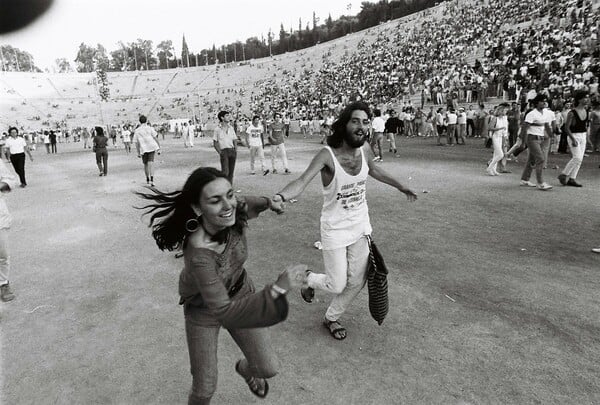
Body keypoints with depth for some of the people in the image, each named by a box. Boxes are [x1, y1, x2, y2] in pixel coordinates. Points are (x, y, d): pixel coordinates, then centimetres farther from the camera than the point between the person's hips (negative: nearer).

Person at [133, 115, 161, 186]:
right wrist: (159, 148, 1)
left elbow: (136, 142, 4)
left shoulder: (137, 131, 3)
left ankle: (147, 179, 33)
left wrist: (138, 152, 11)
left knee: (145, 164, 18)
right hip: (151, 148, -1)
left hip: (143, 149, 1)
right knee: (150, 164, -7)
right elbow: (156, 138, -4)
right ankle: (151, 180, -23)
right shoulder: (150, 128, -2)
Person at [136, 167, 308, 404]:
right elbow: (224, 313, -39)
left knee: (267, 369, 11)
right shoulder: (200, 254, -40)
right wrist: (278, 288, -44)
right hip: (204, 309, -4)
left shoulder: (233, 211, -26)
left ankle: (245, 368, 48)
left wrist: (269, 202, 16)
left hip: (239, 293, 5)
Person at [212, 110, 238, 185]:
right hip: (224, 151, -5)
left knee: (231, 172, 6)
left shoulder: (231, 128, 13)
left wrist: (235, 151, 3)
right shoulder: (217, 129, 0)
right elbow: (215, 143, 2)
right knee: (225, 172, -14)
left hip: (232, 151, 5)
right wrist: (220, 152, -8)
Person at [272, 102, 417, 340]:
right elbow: (302, 181, -38)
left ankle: (331, 318, 40)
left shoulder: (365, 149, -7)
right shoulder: (327, 155, -24)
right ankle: (310, 279, 39)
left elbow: (374, 170, 16)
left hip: (360, 225, 6)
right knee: (337, 285, 3)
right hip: (335, 229, -5)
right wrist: (280, 196, -59)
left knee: (357, 282, 13)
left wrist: (401, 187, 27)